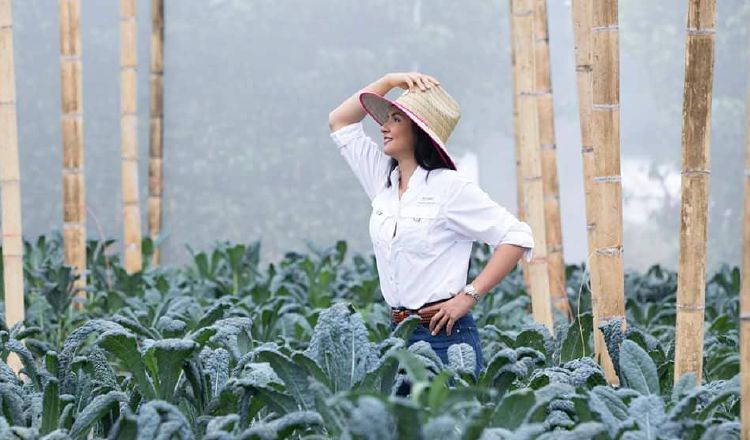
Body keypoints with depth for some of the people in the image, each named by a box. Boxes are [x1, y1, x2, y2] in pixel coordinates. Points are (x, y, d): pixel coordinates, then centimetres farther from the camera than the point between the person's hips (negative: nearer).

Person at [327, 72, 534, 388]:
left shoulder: (450, 187, -8)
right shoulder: (384, 180, 12)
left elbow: (517, 237, -9)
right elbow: (340, 121, 22)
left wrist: (469, 296, -13)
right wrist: (389, 81, 12)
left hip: (444, 334, -7)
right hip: (397, 333, 7)